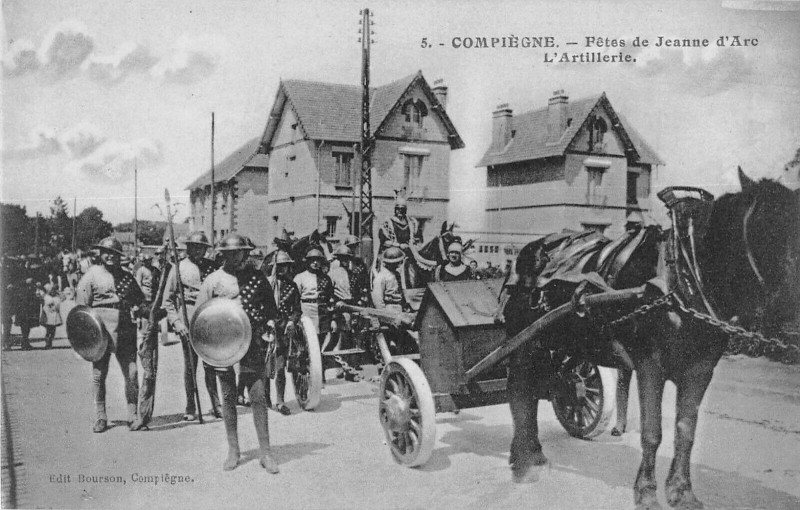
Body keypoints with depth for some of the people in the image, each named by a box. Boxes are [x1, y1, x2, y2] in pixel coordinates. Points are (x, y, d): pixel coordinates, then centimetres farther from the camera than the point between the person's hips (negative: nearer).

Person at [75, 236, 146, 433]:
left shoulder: (127, 276, 14)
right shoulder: (92, 275, 3)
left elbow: (140, 299, 22)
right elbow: (81, 306, 1)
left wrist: (137, 308, -1)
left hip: (125, 331, 2)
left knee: (131, 373, -1)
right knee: (99, 374, 4)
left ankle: (133, 415, 10)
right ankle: (100, 417, 16)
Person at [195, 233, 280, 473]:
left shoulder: (257, 278, 5)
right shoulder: (213, 280, 3)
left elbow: (270, 308, 13)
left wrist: (269, 326, -4)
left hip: (253, 343, 0)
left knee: (259, 397, -2)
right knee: (228, 398, 8)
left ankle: (266, 453, 7)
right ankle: (233, 451, 21)